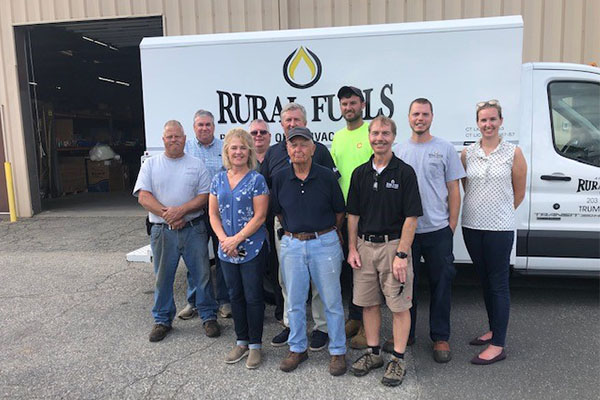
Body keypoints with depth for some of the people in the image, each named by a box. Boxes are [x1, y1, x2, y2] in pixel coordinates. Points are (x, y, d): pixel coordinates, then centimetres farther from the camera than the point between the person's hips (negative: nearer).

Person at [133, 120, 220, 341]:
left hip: (193, 229, 0)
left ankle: (208, 316, 20)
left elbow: (205, 196, -1)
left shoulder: (196, 164, 6)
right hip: (162, 231, 1)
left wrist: (181, 210, -16)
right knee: (162, 277, 10)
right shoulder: (150, 164, 7)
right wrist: (167, 214, -15)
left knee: (202, 274, 5)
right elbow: (143, 196, -3)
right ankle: (162, 320, 26)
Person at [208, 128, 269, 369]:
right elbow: (213, 213, 7)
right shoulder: (219, 179, 7)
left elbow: (259, 216, -12)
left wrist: (237, 239, -16)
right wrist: (224, 239, -8)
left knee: (253, 297, 3)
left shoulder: (257, 180, -7)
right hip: (227, 250, 5)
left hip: (253, 248, -5)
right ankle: (241, 342, 30)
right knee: (235, 296, 15)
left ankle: (255, 345, 19)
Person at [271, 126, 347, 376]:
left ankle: (338, 351, 22)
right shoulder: (280, 178, 1)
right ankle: (297, 348, 30)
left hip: (324, 243, -2)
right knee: (294, 301, 12)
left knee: (332, 300, 6)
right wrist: (295, 231, 12)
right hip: (291, 245, 3)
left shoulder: (326, 176, -5)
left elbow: (339, 211, 6)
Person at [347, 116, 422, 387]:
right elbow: (353, 214, 10)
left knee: (399, 305, 3)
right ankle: (373, 353, 28)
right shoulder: (360, 173, 7)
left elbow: (411, 217, -9)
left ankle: (398, 359, 18)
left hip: (393, 245, -4)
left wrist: (401, 254, -15)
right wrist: (352, 249, 4)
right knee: (368, 303, 12)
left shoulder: (404, 172, -6)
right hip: (365, 245, 4)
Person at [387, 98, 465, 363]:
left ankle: (440, 338, 21)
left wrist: (452, 223, -3)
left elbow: (453, 190, 3)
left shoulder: (445, 149, 2)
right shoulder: (399, 151, 7)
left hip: (438, 230, -2)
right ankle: (405, 333, 27)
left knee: (441, 284, 6)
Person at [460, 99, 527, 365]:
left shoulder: (513, 153, -3)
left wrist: (501, 213, 9)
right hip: (472, 226, 4)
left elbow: (519, 193, 4)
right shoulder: (467, 154, 5)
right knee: (485, 280, 15)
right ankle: (493, 330, 32)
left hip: (500, 228, -4)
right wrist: (481, 211, 13)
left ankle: (498, 346, 6)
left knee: (499, 284, -1)